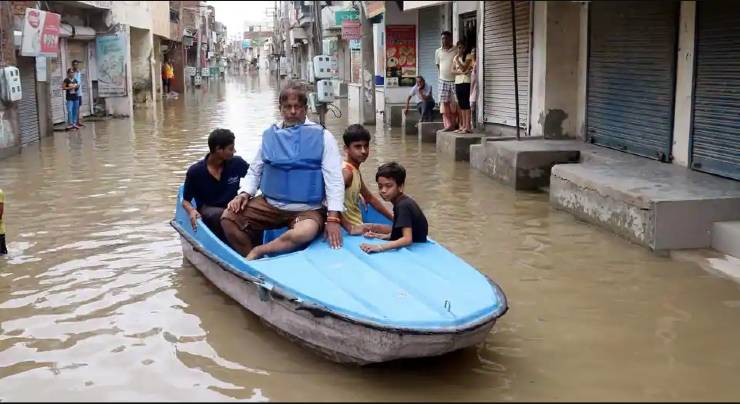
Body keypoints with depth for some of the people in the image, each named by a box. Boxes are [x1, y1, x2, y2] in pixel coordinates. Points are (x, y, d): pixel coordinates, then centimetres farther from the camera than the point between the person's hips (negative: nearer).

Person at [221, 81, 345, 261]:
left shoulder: (322, 136, -3)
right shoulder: (269, 135, 8)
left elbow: (334, 179, -7)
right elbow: (254, 171, 16)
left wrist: (333, 219, -17)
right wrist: (244, 193, -4)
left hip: (307, 210, -4)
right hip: (269, 204, 4)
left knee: (302, 233, -37)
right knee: (228, 218, -13)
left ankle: (257, 252, -15)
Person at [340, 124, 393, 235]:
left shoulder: (355, 171, 10)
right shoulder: (347, 172, -19)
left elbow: (370, 197, 22)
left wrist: (394, 218, 20)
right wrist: (349, 228, -31)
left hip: (357, 228, 9)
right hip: (348, 232, -9)